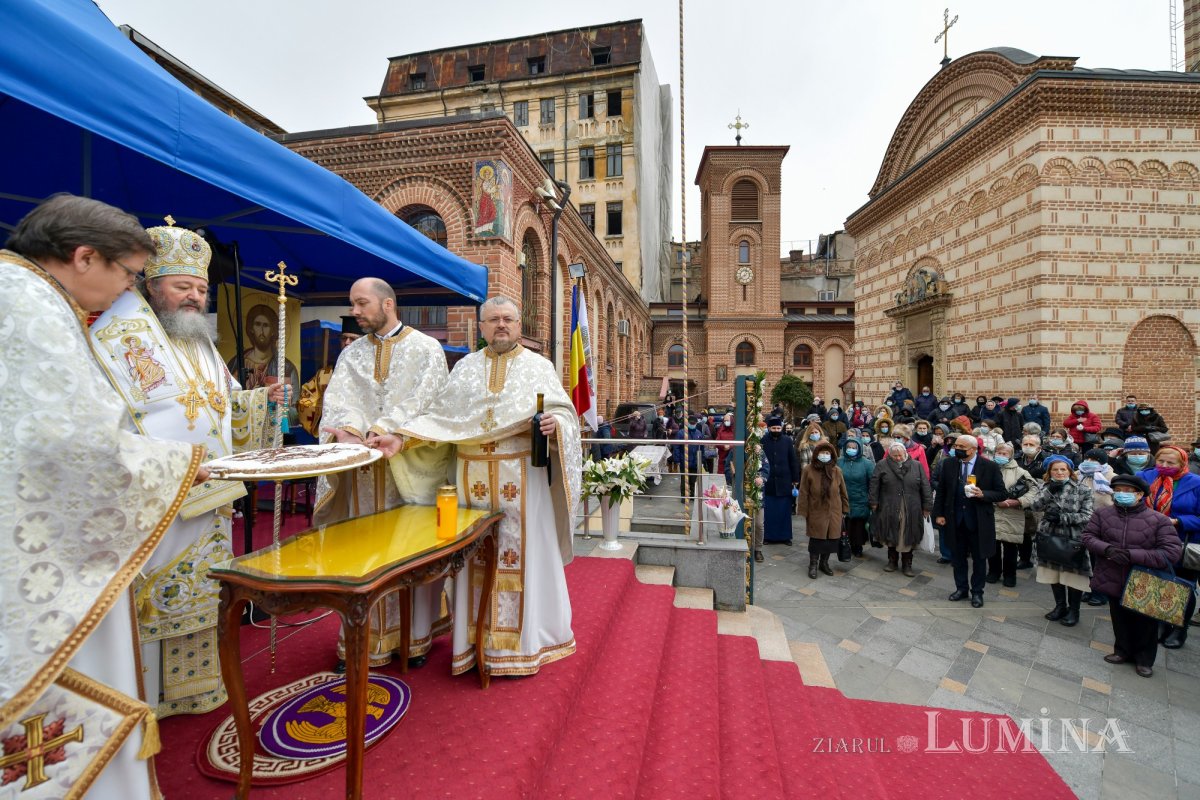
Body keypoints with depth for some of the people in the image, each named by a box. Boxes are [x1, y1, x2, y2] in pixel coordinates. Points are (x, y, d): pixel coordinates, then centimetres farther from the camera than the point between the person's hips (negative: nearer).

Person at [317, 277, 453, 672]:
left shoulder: (426, 348, 1)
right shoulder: (352, 353, 14)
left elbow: (421, 400, -12)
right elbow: (338, 396, -2)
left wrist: (386, 430, -27)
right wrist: (349, 429, -23)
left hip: (411, 467, -3)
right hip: (363, 470, 4)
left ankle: (416, 636, 19)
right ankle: (365, 638, 22)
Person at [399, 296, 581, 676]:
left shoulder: (539, 366, 4)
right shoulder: (466, 367, 12)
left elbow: (564, 411, -3)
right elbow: (441, 414, 9)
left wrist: (555, 423, -25)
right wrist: (402, 437, -3)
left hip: (523, 476, -2)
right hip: (473, 476, 3)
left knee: (524, 551, 4)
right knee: (476, 555, 9)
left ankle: (524, 639, 20)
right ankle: (476, 638, 24)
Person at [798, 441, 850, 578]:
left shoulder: (837, 471, 1)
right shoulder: (808, 470, -8)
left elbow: (843, 492, 9)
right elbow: (803, 493, -5)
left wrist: (845, 509, 9)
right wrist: (804, 512, -7)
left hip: (834, 512, 3)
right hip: (816, 512, -3)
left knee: (831, 538, 10)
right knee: (816, 539, 3)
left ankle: (824, 562, 30)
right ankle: (813, 564, 20)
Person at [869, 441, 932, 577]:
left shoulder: (916, 466, 3)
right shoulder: (882, 466, 0)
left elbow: (925, 487, 4)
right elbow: (874, 485, 1)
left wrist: (927, 506, 3)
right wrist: (873, 503, -1)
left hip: (911, 511, 0)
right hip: (889, 510, 0)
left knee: (907, 538, 5)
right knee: (891, 536, 10)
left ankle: (907, 564, 19)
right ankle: (892, 561, 27)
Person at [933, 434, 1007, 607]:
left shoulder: (990, 467, -9)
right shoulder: (949, 465, -1)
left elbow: (1002, 493, -5)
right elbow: (941, 491, 5)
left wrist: (983, 494, -23)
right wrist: (939, 514, 1)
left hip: (979, 521, -2)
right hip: (955, 520, 3)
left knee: (979, 558, 11)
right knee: (957, 556, 13)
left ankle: (977, 592, 27)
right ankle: (961, 588, 30)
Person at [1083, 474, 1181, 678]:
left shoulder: (1159, 520, -13)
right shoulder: (1102, 514, -5)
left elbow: (1172, 552, -16)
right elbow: (1088, 536, -1)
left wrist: (1131, 554, -25)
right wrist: (1107, 549, -20)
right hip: (1114, 582, 2)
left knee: (1144, 623, 15)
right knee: (1120, 619, 19)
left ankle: (1144, 659, 34)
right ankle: (1123, 651, 38)